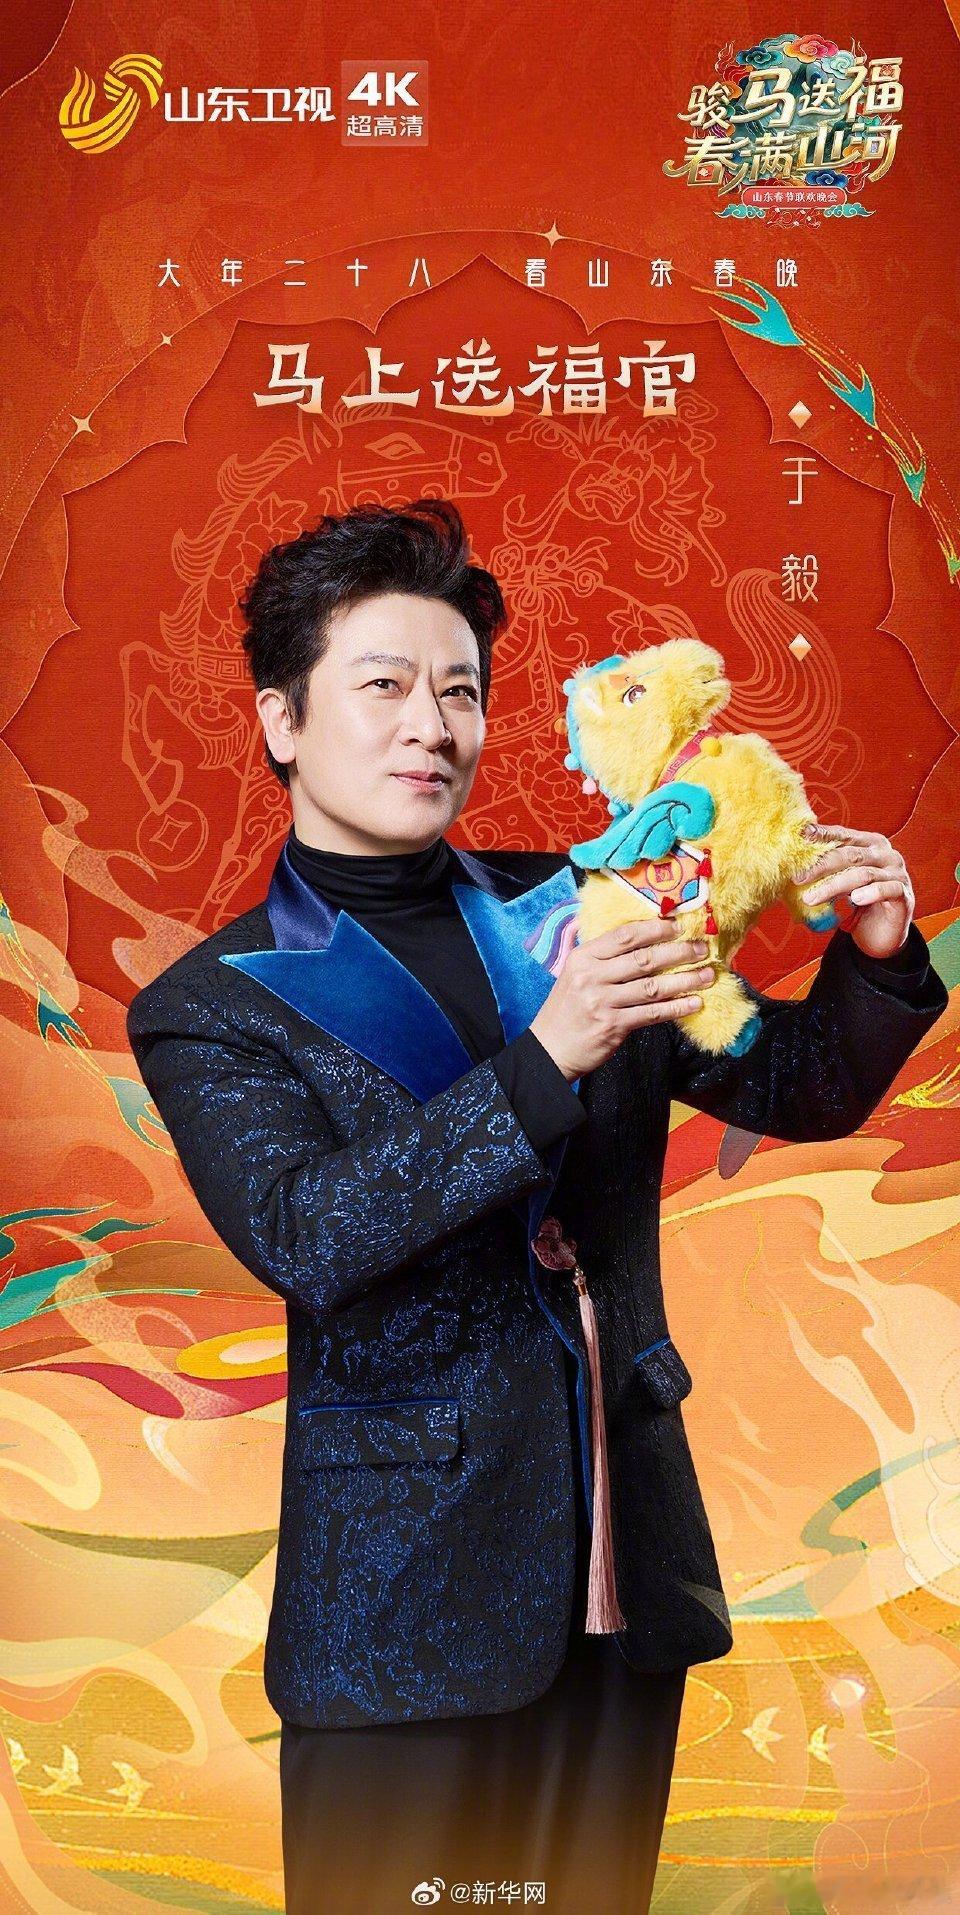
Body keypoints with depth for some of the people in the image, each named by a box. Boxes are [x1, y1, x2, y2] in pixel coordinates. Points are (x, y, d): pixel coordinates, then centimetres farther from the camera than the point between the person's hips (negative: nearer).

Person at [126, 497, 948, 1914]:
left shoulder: (573, 914, 5)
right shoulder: (213, 1008, -5)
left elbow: (795, 1094, 9)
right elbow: (303, 1238, -20)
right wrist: (546, 1060, -29)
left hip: (626, 1562, 4)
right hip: (404, 1595, -3)